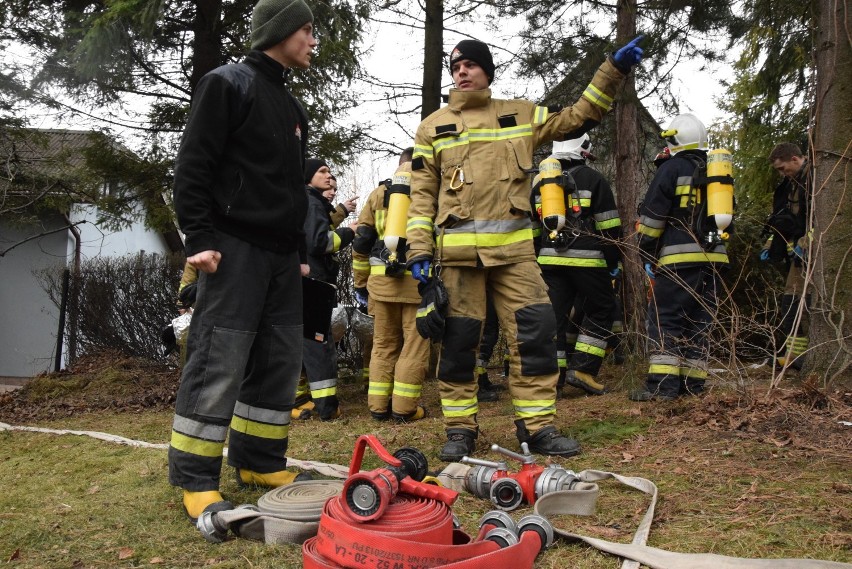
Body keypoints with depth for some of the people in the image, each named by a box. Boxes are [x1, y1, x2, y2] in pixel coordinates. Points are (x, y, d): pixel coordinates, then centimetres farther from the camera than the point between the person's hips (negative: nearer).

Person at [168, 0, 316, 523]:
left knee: (280, 361, 8)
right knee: (219, 361, -9)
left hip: (282, 255, 9)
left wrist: (299, 251, 21)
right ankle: (196, 478, 0)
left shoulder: (292, 107, 21)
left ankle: (259, 461, 19)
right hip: (236, 248, -8)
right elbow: (193, 165, -10)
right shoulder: (229, 84, -4)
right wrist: (201, 238, -17)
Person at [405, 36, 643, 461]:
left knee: (535, 333, -4)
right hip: (458, 250, -1)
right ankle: (460, 429, 13)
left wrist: (614, 70, 9)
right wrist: (419, 249, -3)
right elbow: (421, 194, 7)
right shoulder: (434, 127, 11)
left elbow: (576, 118, 18)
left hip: (514, 248, 1)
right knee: (457, 341, 2)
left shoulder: (521, 115, 16)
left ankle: (537, 425, 7)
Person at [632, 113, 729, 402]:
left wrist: (646, 256, 1)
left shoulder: (672, 168, -3)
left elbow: (652, 217, -7)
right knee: (699, 321, 10)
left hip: (679, 258, -6)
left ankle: (662, 385, -9)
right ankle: (693, 385, 11)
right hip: (715, 256, 7)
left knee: (665, 321, -4)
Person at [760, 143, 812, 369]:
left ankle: (796, 354, -14)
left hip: (810, 251, -10)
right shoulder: (792, 184, 21)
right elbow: (782, 219, 27)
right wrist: (770, 245, 20)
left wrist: (805, 243, -21)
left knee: (794, 299, -15)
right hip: (798, 251, 10)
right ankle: (794, 351, 9)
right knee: (793, 300, 7)